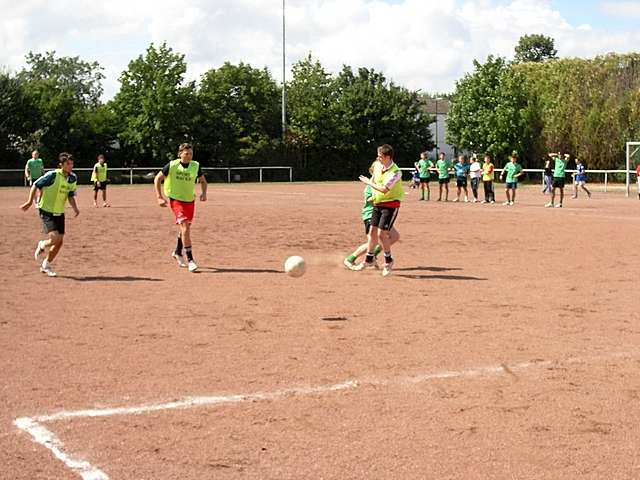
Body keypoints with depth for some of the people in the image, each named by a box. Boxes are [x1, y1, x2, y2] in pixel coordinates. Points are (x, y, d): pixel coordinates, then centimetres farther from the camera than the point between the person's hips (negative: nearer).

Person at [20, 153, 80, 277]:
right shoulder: (52, 175, -18)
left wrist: (75, 208, -5)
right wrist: (30, 201, -11)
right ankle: (42, 245, 15)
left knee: (59, 242, 6)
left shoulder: (73, 178, 1)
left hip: (59, 213, 7)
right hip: (46, 211, -7)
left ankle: (46, 265, 26)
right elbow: (35, 185, -8)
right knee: (54, 238, -21)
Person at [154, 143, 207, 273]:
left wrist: (204, 193, -7)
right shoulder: (172, 165, -13)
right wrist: (159, 197, -10)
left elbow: (203, 180, 12)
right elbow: (157, 179, -3)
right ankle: (190, 260, -16)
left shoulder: (195, 166, -4)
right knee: (185, 228, -17)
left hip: (190, 201, 5)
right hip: (176, 200, -5)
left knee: (185, 228, 18)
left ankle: (178, 252, 42)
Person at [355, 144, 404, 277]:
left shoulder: (395, 172, -22)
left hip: (390, 205, -7)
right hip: (377, 203, 7)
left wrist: (368, 182, -17)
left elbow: (384, 189, -28)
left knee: (381, 234, -11)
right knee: (372, 232, 9)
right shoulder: (377, 165, 0)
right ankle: (369, 260, 25)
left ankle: (388, 261, 8)